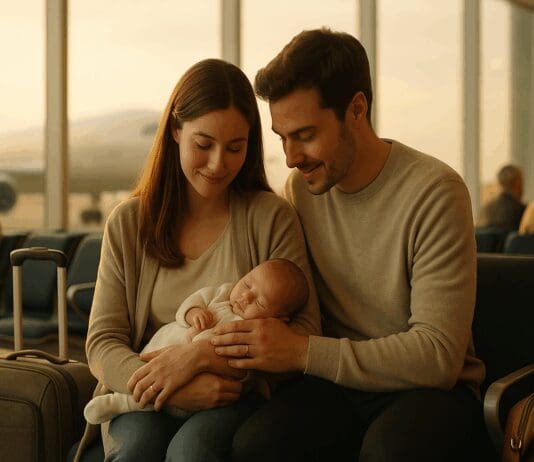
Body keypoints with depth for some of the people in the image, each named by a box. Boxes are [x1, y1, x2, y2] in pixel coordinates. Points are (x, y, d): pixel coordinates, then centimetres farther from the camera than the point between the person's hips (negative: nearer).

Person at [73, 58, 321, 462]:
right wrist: (175, 389, -19)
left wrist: (199, 355, -18)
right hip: (143, 400, 2)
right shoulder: (127, 223, 6)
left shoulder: (272, 218, 1)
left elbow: (304, 332, -6)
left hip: (236, 398, -1)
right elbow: (102, 344, 1)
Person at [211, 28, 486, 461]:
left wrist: (302, 351, -25)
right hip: (336, 378, 4)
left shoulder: (434, 191, -16)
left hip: (430, 384, -3)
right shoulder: (300, 188, 3)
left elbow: (439, 354, -20)